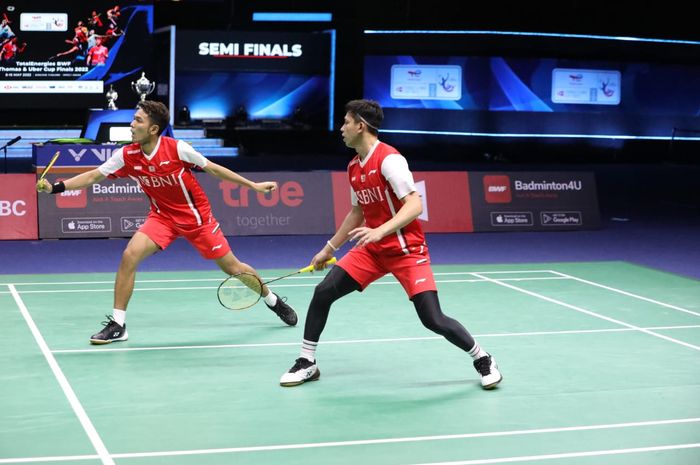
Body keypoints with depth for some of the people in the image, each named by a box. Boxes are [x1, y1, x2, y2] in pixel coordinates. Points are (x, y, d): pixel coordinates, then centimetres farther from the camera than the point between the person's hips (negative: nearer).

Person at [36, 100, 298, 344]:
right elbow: (93, 176, -6)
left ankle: (272, 300, 32)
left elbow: (212, 169, -10)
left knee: (233, 268, 4)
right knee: (129, 256, -20)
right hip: (162, 217, 3)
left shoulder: (177, 149, -22)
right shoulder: (127, 156, -13)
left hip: (196, 216, -3)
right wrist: (55, 187, -17)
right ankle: (117, 325, -10)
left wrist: (253, 185, -7)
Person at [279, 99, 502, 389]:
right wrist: (329, 249, 24)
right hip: (372, 249, 7)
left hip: (406, 250, -7)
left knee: (433, 320, -14)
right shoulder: (354, 167, 9)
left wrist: (381, 230, -36)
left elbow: (415, 205, -24)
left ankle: (482, 360, 10)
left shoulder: (388, 159, -17)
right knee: (323, 293, -5)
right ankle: (306, 363, 9)